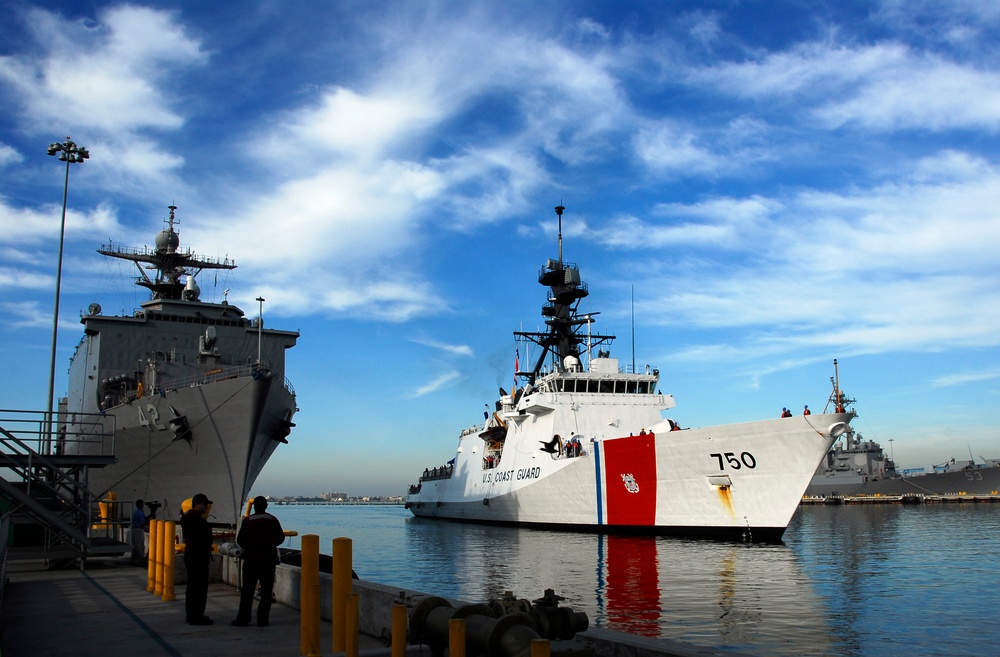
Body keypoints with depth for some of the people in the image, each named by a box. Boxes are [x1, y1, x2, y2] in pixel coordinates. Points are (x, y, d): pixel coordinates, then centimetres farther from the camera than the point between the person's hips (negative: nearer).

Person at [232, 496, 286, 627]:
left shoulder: (247, 521, -4)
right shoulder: (272, 520, 0)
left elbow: (240, 540, -1)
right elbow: (280, 538, 5)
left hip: (251, 559, 0)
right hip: (268, 559, 0)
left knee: (247, 590, 7)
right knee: (266, 590, 5)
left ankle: (243, 619, 6)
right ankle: (262, 619, 2)